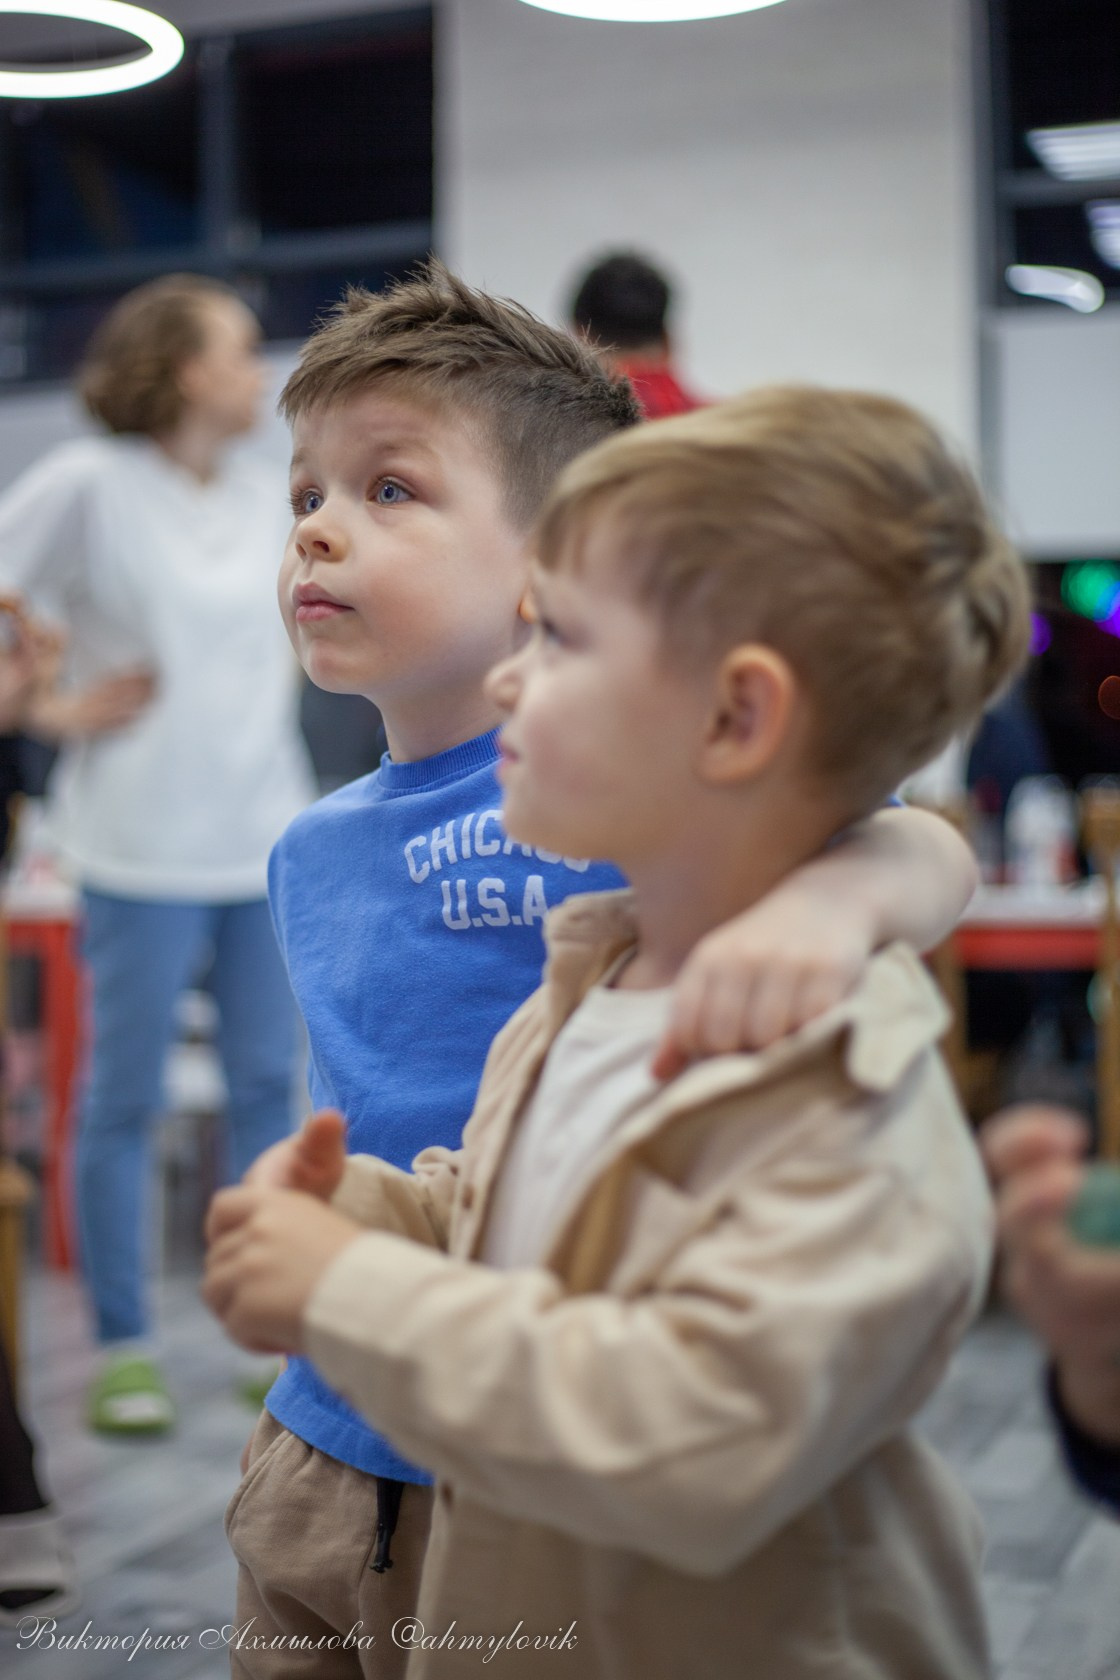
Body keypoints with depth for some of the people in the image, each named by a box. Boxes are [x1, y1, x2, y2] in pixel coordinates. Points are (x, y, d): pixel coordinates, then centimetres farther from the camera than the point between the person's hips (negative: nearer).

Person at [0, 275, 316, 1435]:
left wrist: (269, 690, 13)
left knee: (267, 1088, 9)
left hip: (269, 835, 6)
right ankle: (122, 1349, 16)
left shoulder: (264, 494, 11)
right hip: (146, 847, -6)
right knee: (124, 1099, 4)